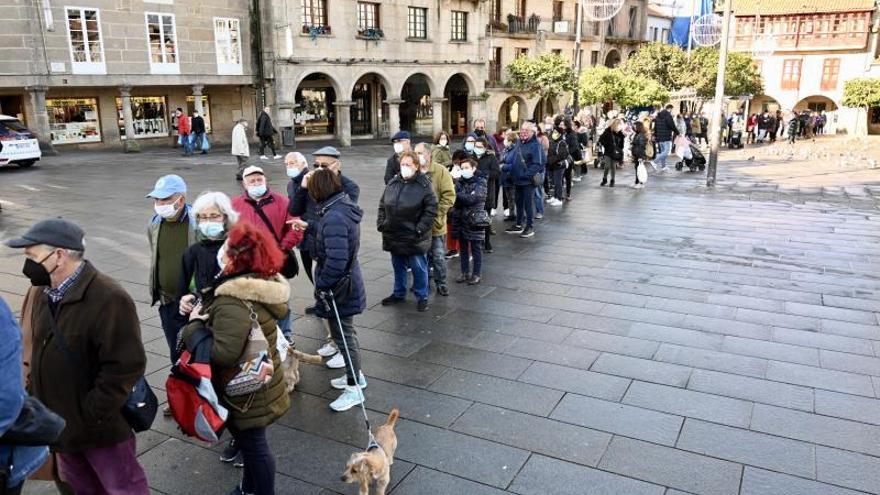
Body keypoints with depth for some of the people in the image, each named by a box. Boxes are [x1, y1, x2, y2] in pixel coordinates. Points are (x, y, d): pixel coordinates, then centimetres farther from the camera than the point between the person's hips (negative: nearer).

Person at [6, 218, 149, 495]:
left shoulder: (109, 299, -25)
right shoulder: (45, 296, 4)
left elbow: (125, 366, -26)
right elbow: (40, 352, 16)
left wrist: (90, 417, -21)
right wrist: (36, 399, 8)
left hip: (101, 429, -8)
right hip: (62, 424, 8)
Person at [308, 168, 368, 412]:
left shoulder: (334, 217, -26)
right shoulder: (345, 207, 4)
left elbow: (336, 260, -31)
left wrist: (322, 285, -17)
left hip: (339, 287, -10)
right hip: (348, 281, 10)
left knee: (343, 335, 3)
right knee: (345, 333, 23)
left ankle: (354, 389, 16)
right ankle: (355, 375, 39)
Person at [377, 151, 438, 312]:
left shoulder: (424, 185, -10)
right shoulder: (392, 183, 6)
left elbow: (431, 208, -13)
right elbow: (382, 205, 14)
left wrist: (421, 228, -17)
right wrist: (381, 223, 4)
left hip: (414, 238, -5)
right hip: (394, 235, 5)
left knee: (418, 268, 5)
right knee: (398, 266, 19)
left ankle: (422, 297, 21)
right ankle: (399, 294, 35)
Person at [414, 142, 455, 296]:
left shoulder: (441, 171, -8)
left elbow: (449, 196, -12)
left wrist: (437, 214, -18)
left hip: (435, 224, -3)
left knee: (438, 256, 6)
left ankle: (441, 283, 22)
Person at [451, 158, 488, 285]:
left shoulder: (481, 182, -5)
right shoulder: (460, 182, 9)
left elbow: (472, 198, -17)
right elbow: (455, 201, 2)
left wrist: (457, 196, -12)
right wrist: (465, 199, -12)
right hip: (460, 219, 5)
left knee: (476, 248, 4)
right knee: (463, 248, 12)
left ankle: (477, 274, 13)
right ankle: (465, 272, 23)